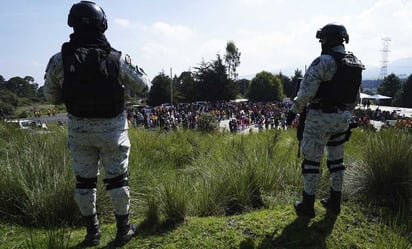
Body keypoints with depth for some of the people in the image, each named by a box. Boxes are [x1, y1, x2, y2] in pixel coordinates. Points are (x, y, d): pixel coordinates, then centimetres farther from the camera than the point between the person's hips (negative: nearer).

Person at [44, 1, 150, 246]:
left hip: (79, 129, 2)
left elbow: (52, 97, 3)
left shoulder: (59, 60, -10)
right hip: (112, 129, -1)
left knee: (84, 180, 16)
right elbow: (143, 84, 0)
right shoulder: (118, 59, -14)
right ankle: (124, 229, 25)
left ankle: (92, 232, 28)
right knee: (117, 179, 13)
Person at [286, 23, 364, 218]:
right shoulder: (355, 64, 9)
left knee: (312, 160, 2)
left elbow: (306, 91, -20)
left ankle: (307, 206, 10)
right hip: (342, 118, 7)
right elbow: (355, 97, 15)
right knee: (336, 159, 15)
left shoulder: (323, 62, -16)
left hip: (320, 118, -7)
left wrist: (294, 111, -8)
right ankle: (334, 203, 26)